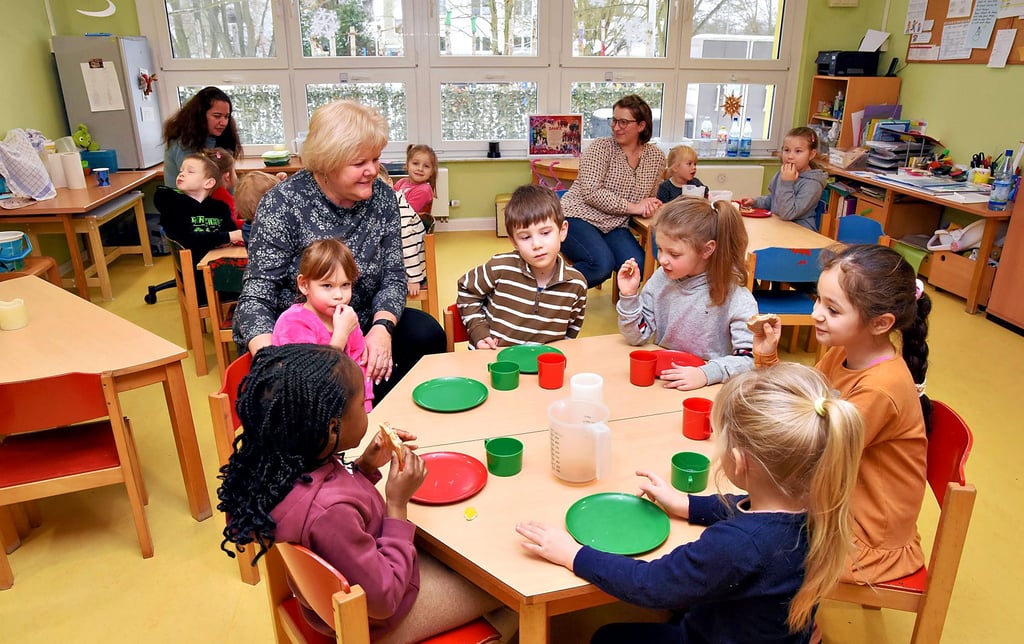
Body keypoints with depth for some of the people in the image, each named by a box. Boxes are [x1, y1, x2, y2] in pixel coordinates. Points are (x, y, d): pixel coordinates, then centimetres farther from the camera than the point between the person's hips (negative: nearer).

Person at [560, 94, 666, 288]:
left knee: (639, 266, -20)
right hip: (578, 216, -5)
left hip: (614, 226, 6)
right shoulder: (600, 147, -8)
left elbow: (649, 198, 19)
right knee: (603, 264, -32)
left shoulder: (656, 157, 6)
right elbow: (591, 193, -18)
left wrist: (649, 206, -6)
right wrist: (632, 207, -20)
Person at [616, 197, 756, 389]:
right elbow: (637, 336, 4)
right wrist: (629, 296, -10)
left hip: (711, 387, -1)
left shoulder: (735, 296, -12)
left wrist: (706, 373, -29)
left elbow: (750, 357, -16)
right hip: (661, 380, 1)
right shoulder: (661, 279, -1)